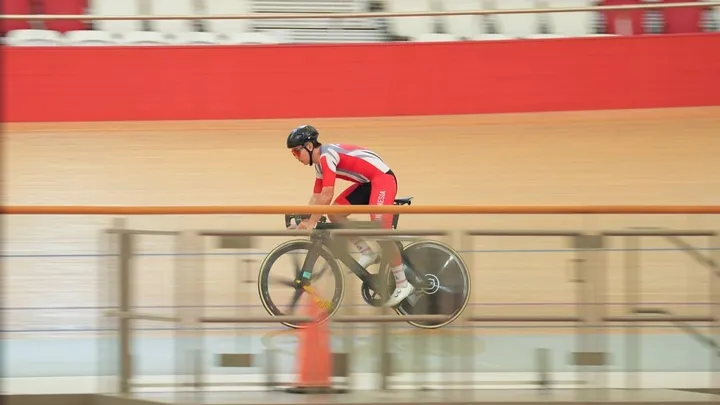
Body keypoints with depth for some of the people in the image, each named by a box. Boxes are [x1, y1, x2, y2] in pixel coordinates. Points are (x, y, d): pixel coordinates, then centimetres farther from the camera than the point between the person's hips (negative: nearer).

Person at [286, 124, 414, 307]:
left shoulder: (327, 155, -20)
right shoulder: (320, 163, 10)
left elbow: (327, 195, -26)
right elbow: (316, 196, 17)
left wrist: (311, 223, -23)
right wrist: (304, 221, 7)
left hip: (383, 179, -10)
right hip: (367, 183, 10)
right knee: (334, 214, -1)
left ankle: (403, 284, -11)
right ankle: (367, 253, 11)